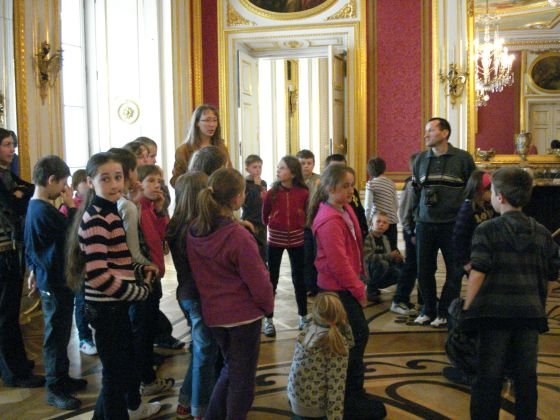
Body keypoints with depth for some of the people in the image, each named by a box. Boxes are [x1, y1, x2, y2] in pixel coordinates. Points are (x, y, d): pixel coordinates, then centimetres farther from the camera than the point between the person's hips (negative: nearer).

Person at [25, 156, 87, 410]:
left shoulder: (33, 207, 7)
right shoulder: (45, 212, -24)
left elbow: (31, 244, 17)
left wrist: (34, 270, 25)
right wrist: (71, 206, -13)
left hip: (50, 279, 10)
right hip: (56, 283, -10)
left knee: (59, 334, 20)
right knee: (56, 336, 1)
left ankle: (62, 378, 33)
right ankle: (55, 389, 13)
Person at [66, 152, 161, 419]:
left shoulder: (111, 212, 8)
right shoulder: (95, 219, -21)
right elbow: (98, 275, -28)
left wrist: (141, 270, 1)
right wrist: (140, 292, -18)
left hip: (115, 303, 10)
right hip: (106, 306, -10)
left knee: (126, 358, 27)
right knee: (115, 368, 4)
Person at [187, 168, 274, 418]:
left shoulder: (194, 232, -4)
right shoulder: (238, 236, -23)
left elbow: (198, 273, 6)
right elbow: (258, 281, -17)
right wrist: (268, 305, 1)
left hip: (213, 312, 7)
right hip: (244, 313, -7)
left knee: (230, 368, 25)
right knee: (242, 376, 11)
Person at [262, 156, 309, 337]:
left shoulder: (303, 193, -6)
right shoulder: (272, 192, -8)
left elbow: (308, 215, 4)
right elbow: (264, 217, 1)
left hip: (296, 239, 1)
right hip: (275, 240, -1)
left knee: (299, 279, 12)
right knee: (272, 279, 5)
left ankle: (303, 317, 26)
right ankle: (268, 320, 15)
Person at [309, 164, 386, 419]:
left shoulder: (345, 210, 7)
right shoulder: (329, 221, -23)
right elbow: (338, 262, -23)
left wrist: (358, 282, 14)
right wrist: (359, 291, -15)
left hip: (346, 285, 9)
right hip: (338, 289, -9)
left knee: (358, 334, 15)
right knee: (355, 337, -2)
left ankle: (352, 391, 31)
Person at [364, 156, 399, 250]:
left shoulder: (371, 183, -6)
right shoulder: (391, 183, 9)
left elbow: (368, 206, -10)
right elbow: (396, 205, 13)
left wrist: (367, 222, -2)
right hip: (392, 221, 5)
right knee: (392, 249, 7)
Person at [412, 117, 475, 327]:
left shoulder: (463, 158, -3)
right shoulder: (421, 159, 8)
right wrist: (417, 213, 13)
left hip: (452, 224, -3)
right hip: (425, 224, 3)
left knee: (453, 271, 4)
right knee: (424, 270, 7)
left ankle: (445, 312, 16)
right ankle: (428, 310, 22)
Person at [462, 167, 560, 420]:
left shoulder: (487, 230, -7)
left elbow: (477, 273, -13)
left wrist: (467, 308, -5)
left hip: (495, 311, -4)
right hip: (531, 313, 4)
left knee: (489, 376, 4)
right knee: (526, 375, 13)